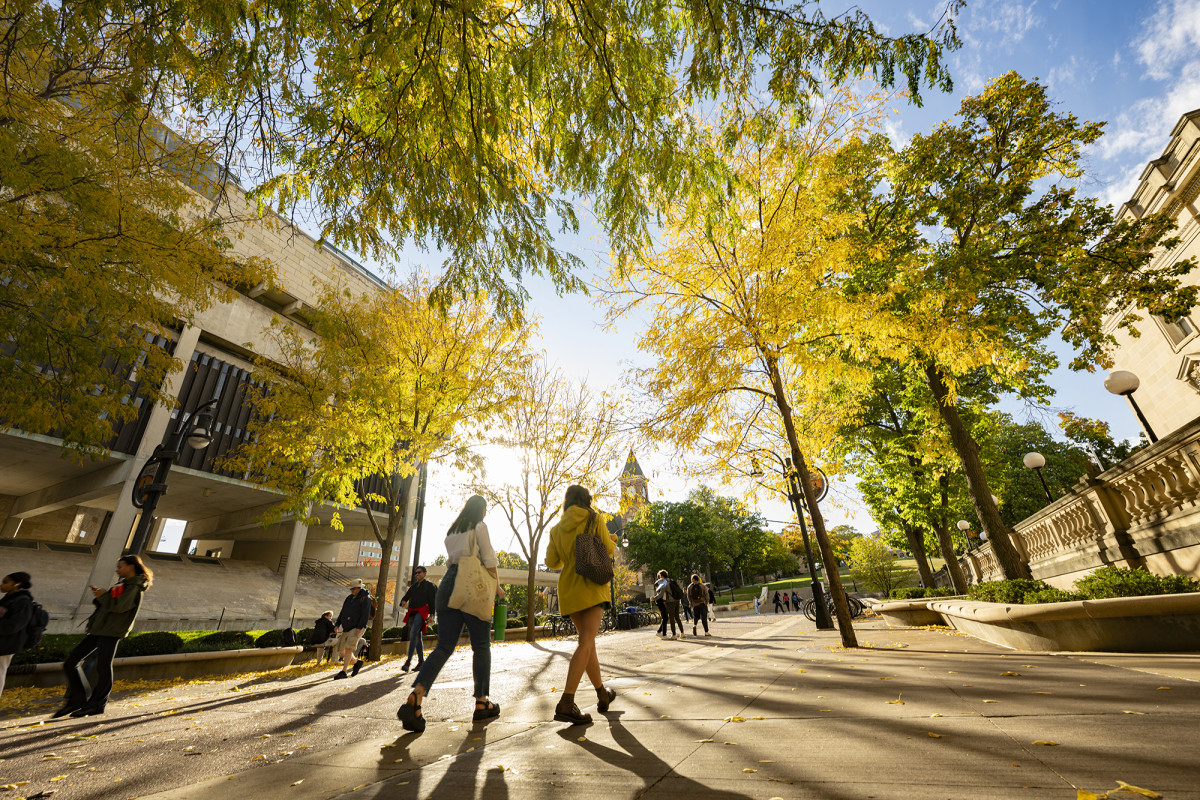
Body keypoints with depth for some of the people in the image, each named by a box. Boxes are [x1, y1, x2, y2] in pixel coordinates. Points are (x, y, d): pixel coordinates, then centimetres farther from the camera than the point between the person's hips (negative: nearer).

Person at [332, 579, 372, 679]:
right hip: (346, 628, 8)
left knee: (349, 648, -19)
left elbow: (365, 614, -16)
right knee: (341, 649, 8)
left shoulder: (365, 598, -9)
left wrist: (360, 628, -23)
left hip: (358, 628, -8)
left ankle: (343, 672, -13)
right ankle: (357, 662, 26)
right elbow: (343, 612, 17)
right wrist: (337, 625, 7)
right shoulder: (349, 598, 12)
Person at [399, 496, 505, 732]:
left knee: (444, 646, 2)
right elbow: (489, 560, -6)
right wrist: (497, 587, 6)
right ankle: (481, 703, 12)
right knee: (481, 646, 6)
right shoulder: (479, 527, 0)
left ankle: (415, 698, -17)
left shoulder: (452, 531, 22)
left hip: (448, 584, 6)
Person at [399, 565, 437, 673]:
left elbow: (432, 600, -1)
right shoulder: (413, 586, 22)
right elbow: (406, 596, 12)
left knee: (413, 632, -23)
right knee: (417, 636, 8)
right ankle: (421, 661, 15)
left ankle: (408, 661, -27)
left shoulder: (429, 585, 5)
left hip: (422, 611, -7)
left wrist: (431, 614, -9)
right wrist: (403, 602, -13)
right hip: (412, 612, 7)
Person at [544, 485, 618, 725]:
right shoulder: (595, 519, -2)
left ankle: (602, 694, 27)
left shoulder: (557, 529, 9)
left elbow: (552, 562, 10)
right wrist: (613, 540, 21)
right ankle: (566, 703, -21)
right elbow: (607, 550, -1)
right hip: (591, 586, -5)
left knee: (588, 641, 16)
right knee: (586, 643, -11)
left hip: (568, 589, 6)